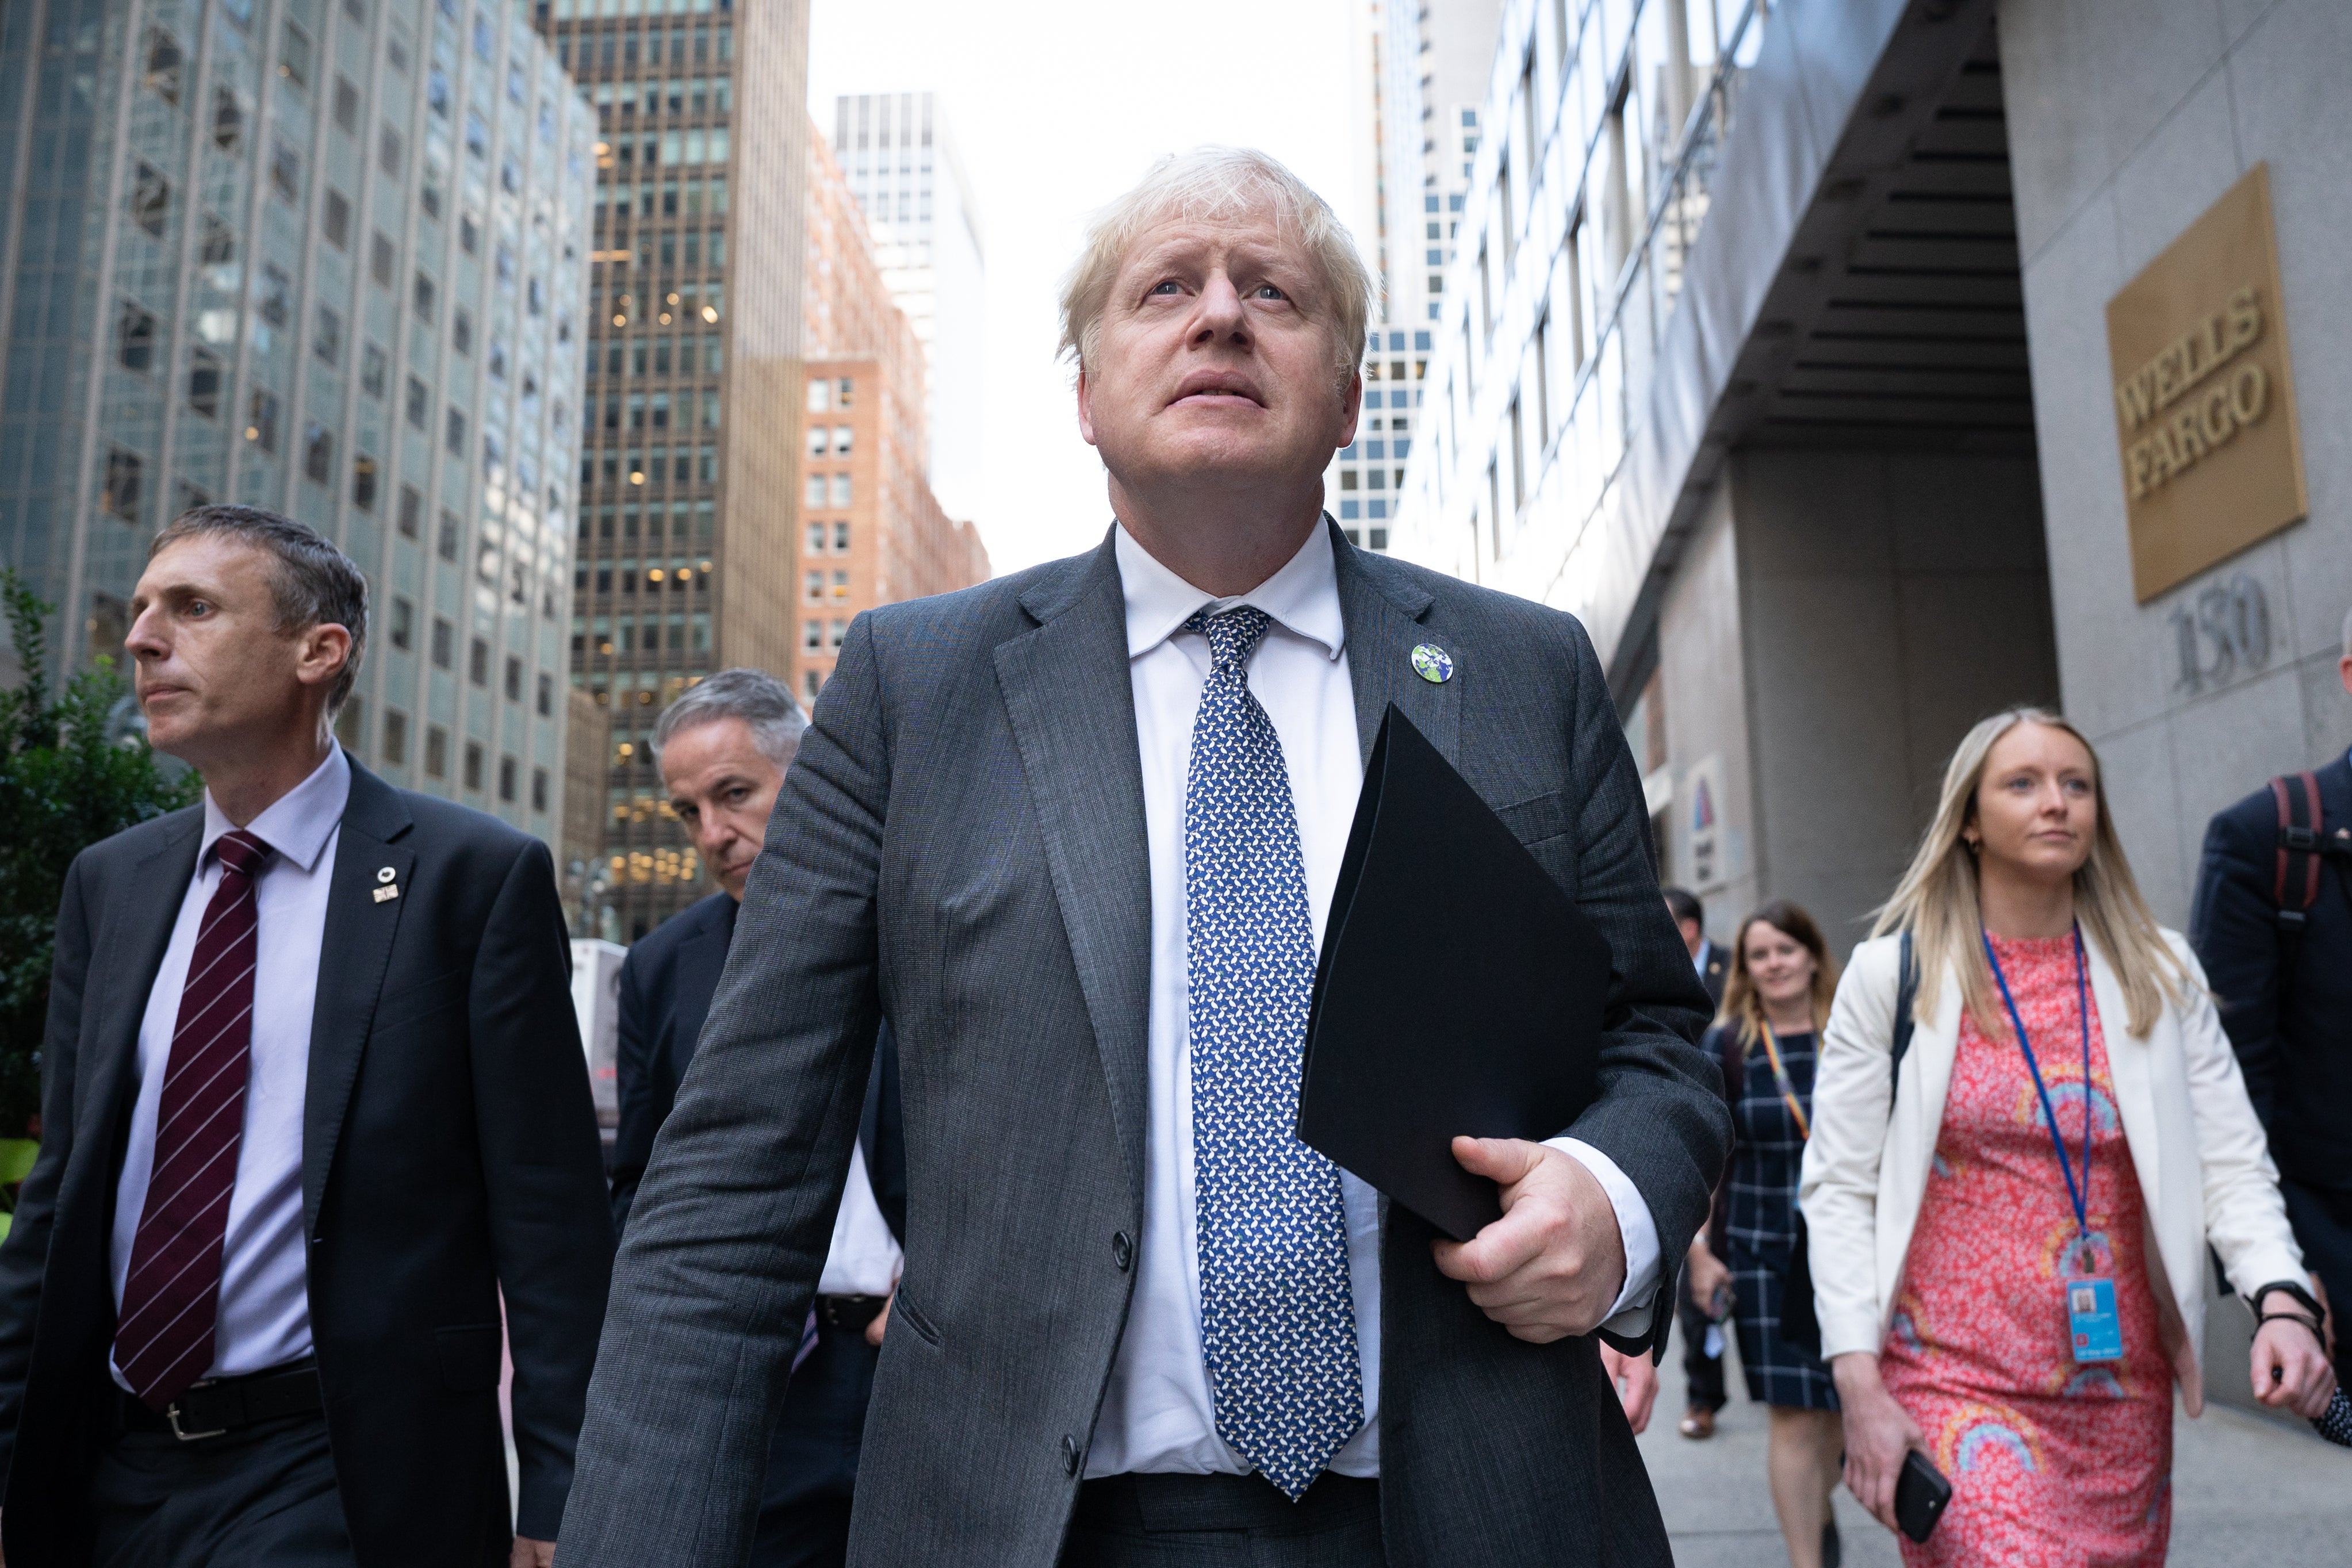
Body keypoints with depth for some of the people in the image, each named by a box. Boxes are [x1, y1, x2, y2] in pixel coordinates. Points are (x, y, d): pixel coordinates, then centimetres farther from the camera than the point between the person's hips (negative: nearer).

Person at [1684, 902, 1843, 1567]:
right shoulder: (1726, 1047, -3)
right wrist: (1699, 1248, -4)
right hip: (1765, 1255, -2)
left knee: (1837, 1403, 13)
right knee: (1793, 1413, -3)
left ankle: (1820, 1513, 41)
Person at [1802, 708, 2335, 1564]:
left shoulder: (2162, 971, 6)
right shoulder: (1890, 973, -2)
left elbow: (2232, 1165, 4)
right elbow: (1838, 1189, -4)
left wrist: (2282, 1298, -15)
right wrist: (1860, 1388, -10)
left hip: (2124, 1389, 3)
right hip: (1953, 1383, -3)